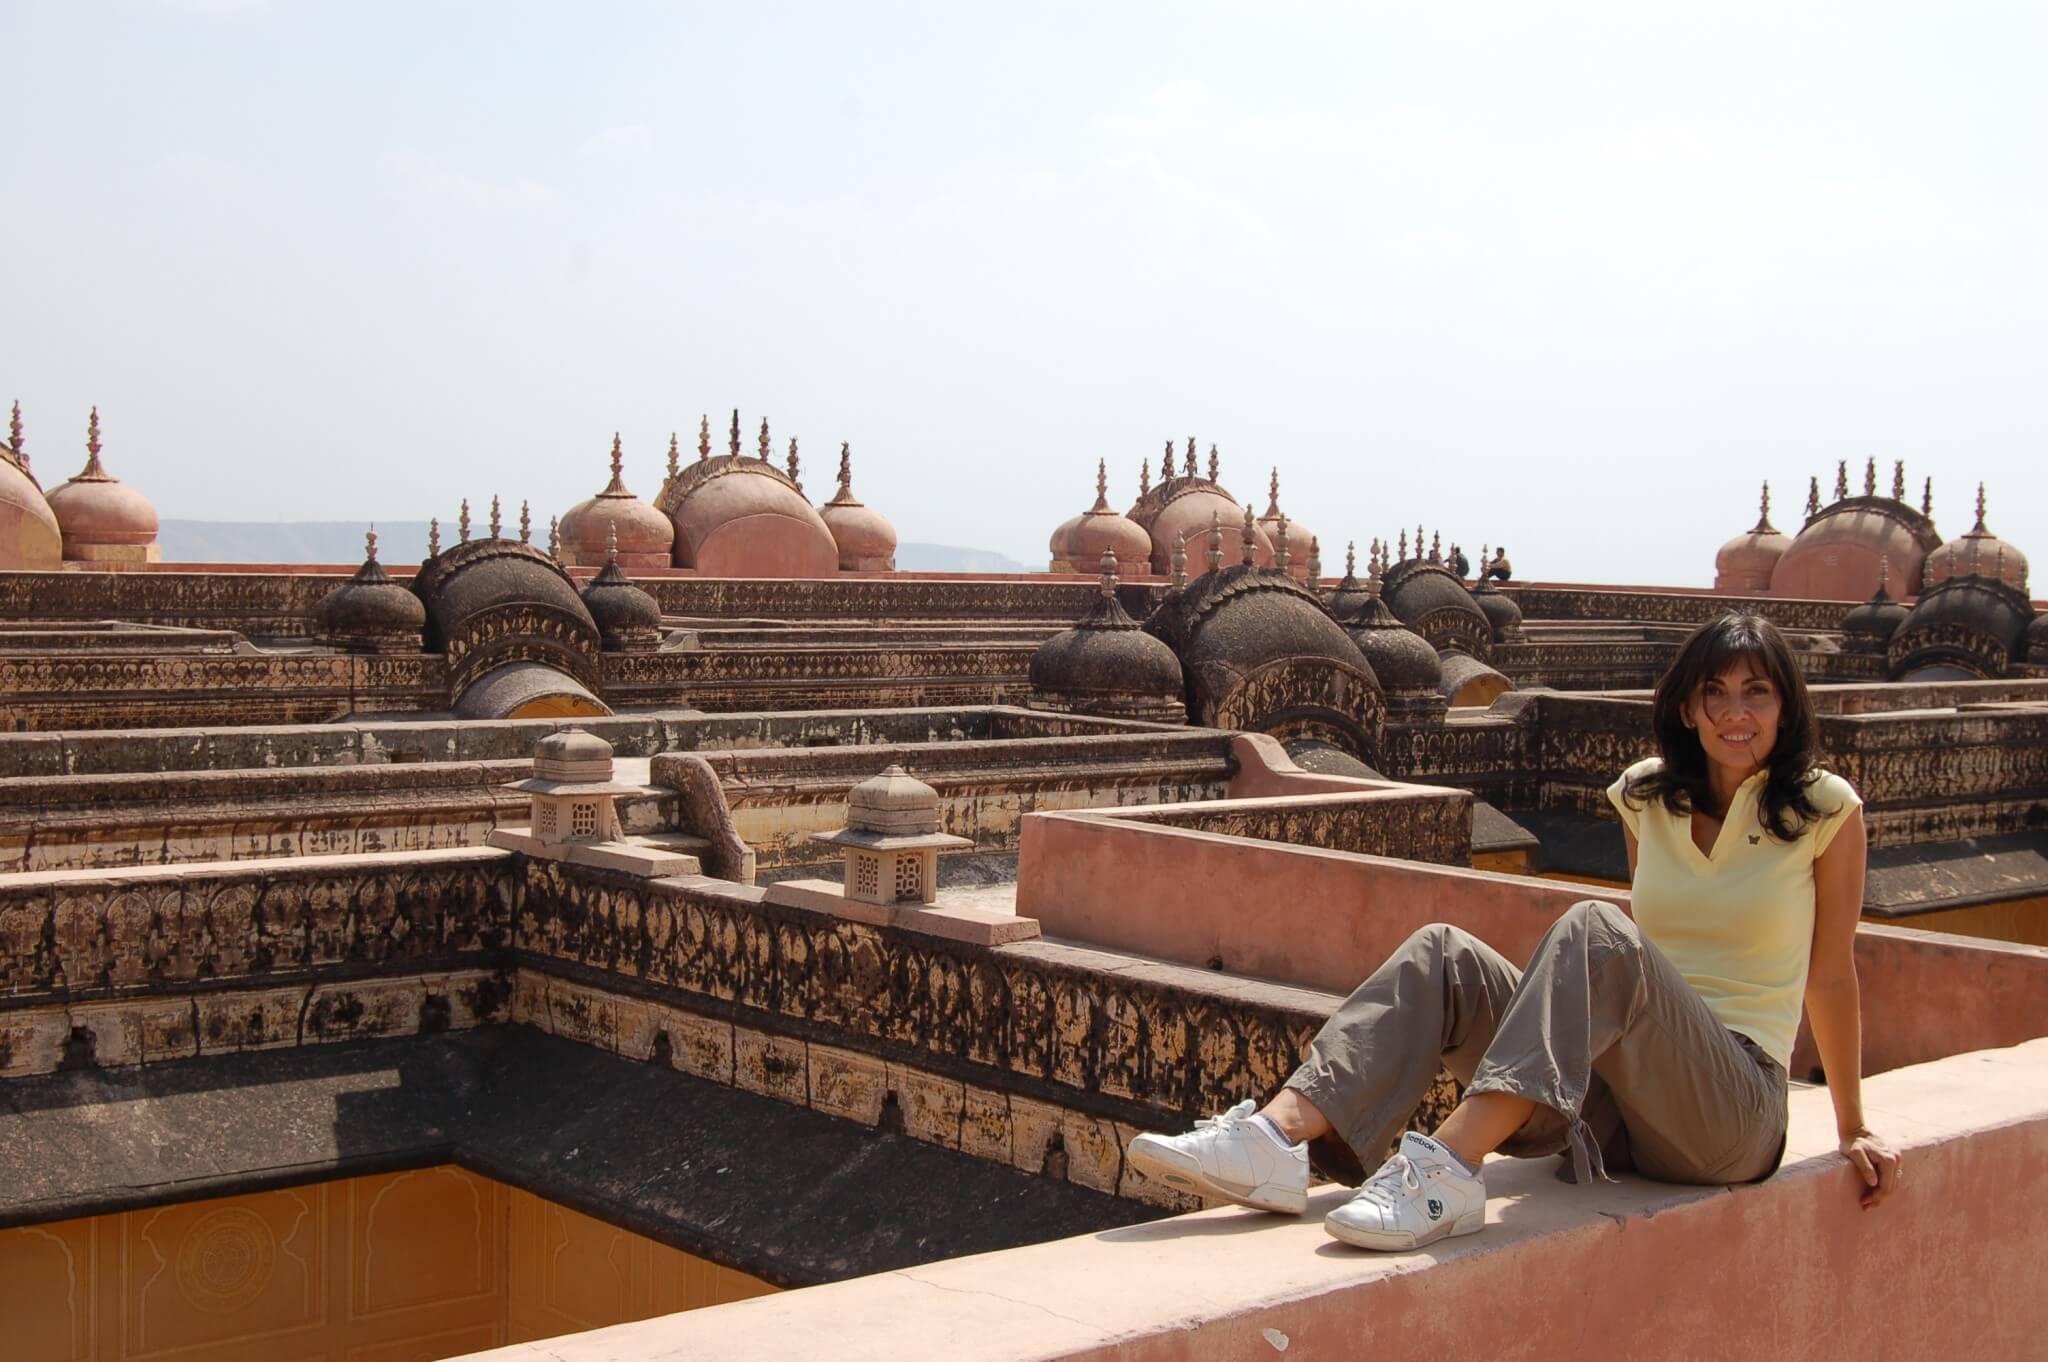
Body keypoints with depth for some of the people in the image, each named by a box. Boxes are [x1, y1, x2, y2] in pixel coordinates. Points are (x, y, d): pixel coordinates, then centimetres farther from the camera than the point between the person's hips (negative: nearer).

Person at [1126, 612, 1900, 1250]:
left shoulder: (1823, 811, -1)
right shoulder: (1648, 799, 11)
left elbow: (1832, 975, 7)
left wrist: (1853, 1130, 14)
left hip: (1737, 1104, -5)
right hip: (1610, 1100, 5)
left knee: (1593, 930, -32)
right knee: (1443, 955, -17)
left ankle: (1450, 1169, -47)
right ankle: (1276, 1140, -37)